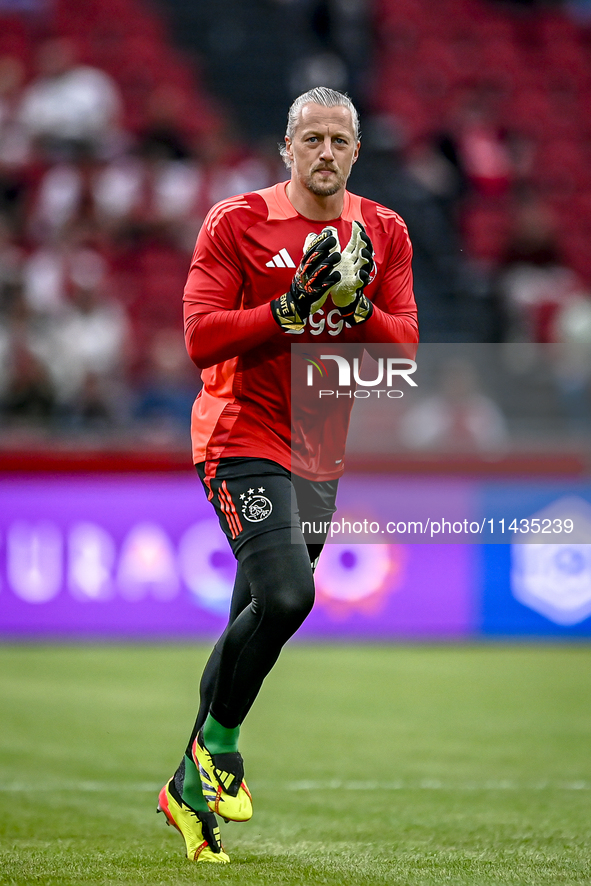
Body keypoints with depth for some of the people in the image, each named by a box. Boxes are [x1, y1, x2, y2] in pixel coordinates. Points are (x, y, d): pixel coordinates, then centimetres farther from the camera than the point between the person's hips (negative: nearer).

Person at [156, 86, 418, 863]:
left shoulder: (383, 235, 8)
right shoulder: (236, 223, -5)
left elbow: (405, 346, 4)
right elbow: (201, 336, -11)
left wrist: (354, 305, -15)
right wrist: (291, 306, -20)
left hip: (320, 452, 5)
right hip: (244, 439, -5)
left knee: (259, 621, 11)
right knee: (286, 596, -24)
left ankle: (190, 786, 24)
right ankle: (218, 741, -1)